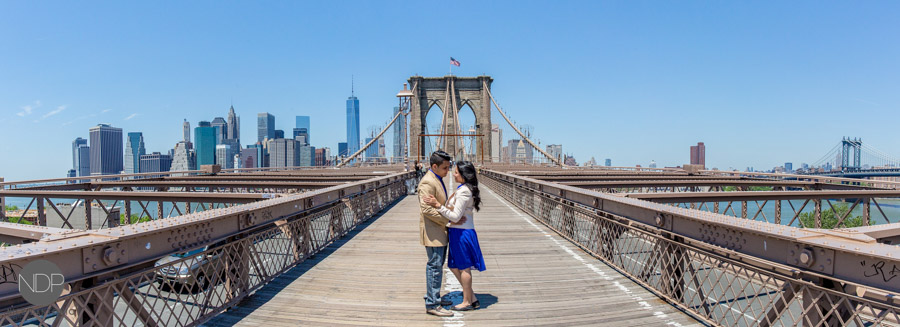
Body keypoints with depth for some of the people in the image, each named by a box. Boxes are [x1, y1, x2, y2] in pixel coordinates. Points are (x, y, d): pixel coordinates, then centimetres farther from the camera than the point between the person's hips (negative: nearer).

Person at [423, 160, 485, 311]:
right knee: (454, 266, 17)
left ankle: (467, 302, 18)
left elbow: (455, 216, -22)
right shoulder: (466, 189, 11)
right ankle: (472, 297, 26)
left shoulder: (463, 191, -20)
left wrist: (438, 205, -24)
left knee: (463, 267, 4)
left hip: (462, 232, -10)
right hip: (458, 232, 10)